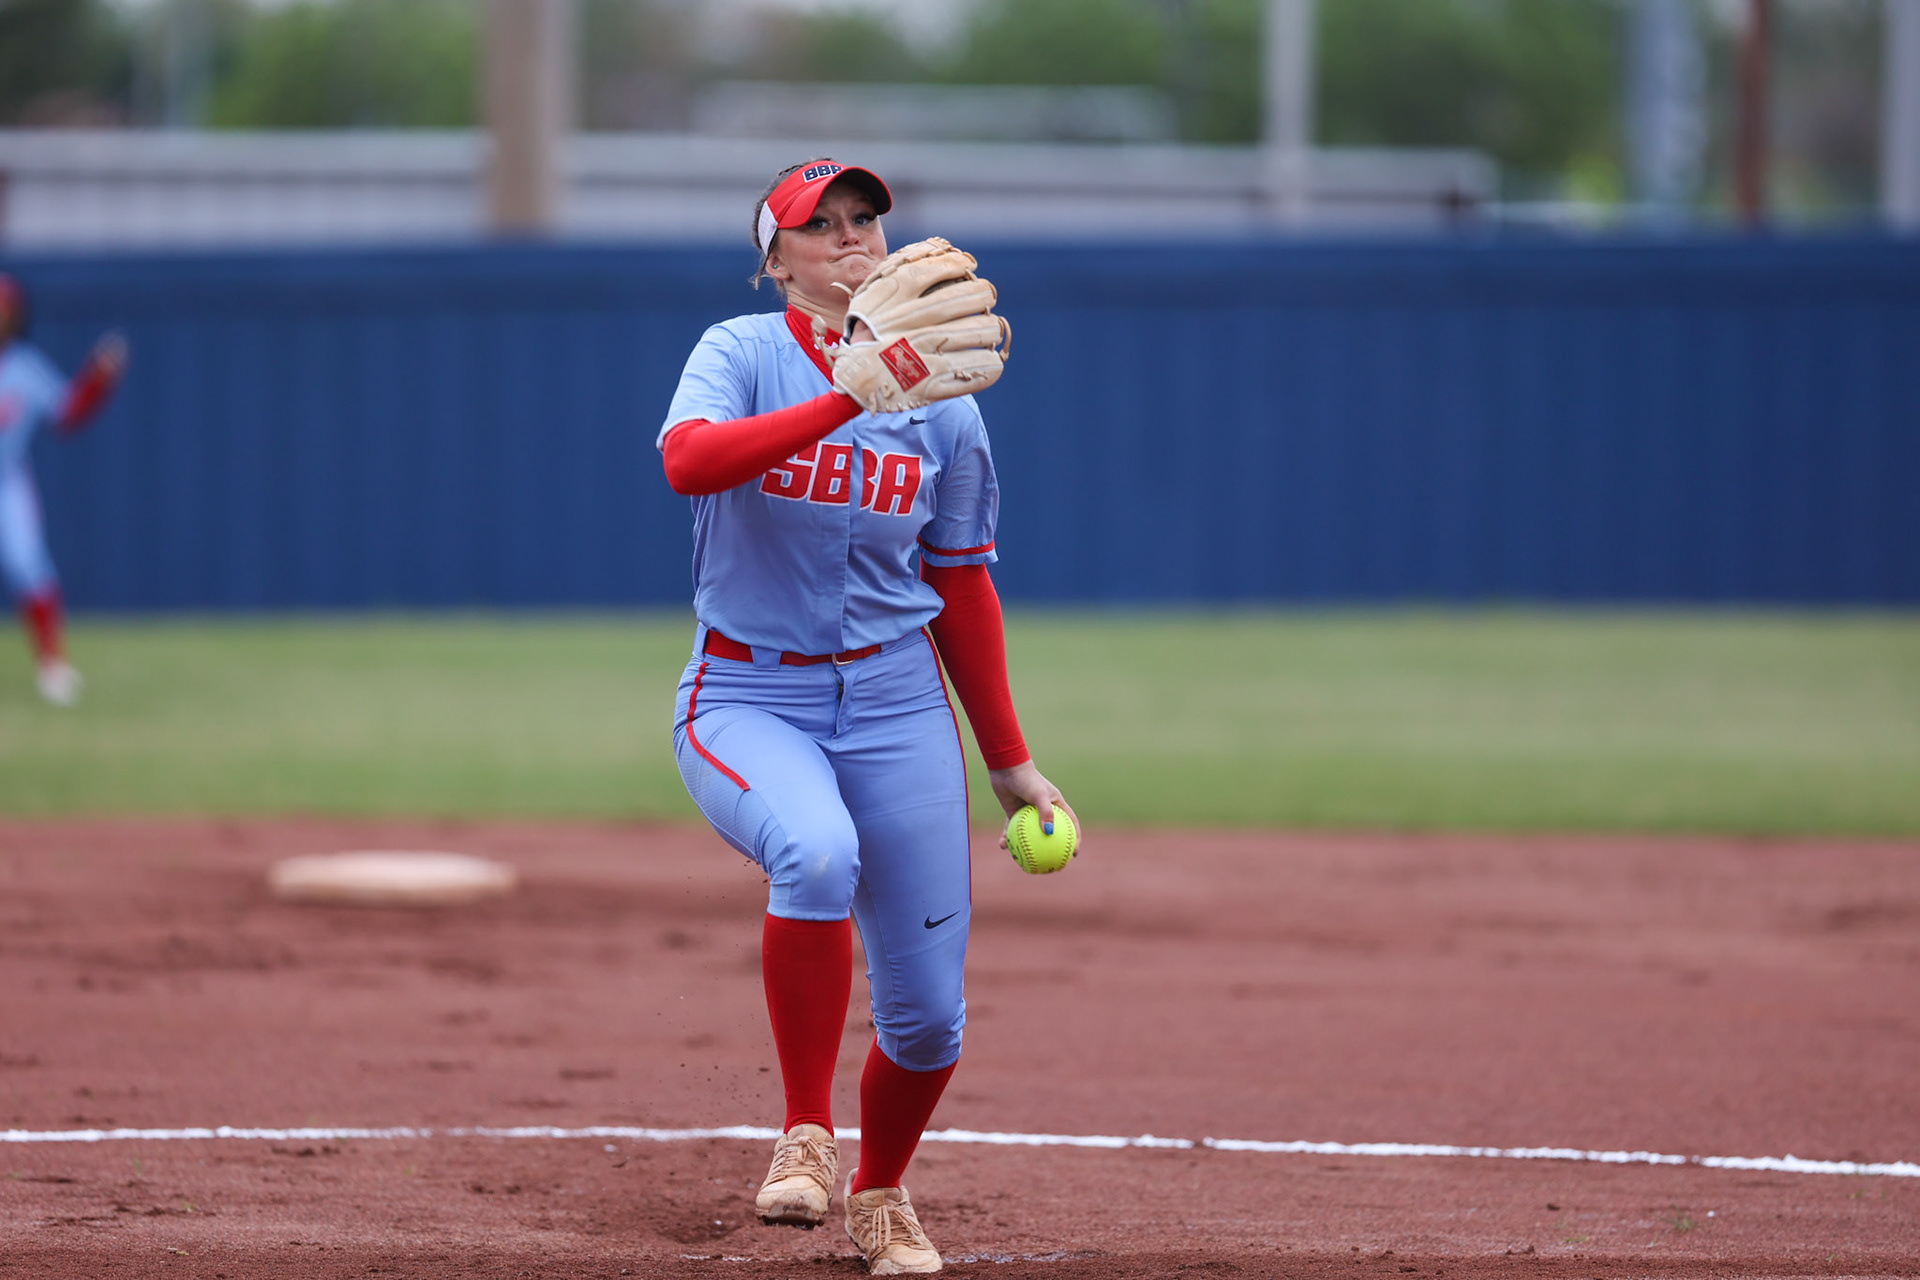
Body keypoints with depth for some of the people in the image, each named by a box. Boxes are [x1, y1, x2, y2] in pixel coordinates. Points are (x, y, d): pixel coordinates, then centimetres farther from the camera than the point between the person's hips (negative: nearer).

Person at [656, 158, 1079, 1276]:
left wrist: (1008, 760, 13)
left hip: (896, 704, 3)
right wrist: (846, 403, -36)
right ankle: (806, 1137, -23)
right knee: (818, 851, -37)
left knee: (928, 1013, -1)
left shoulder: (943, 406, 5)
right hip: (749, 701, -3)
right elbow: (689, 461, -26)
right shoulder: (744, 354, -4)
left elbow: (963, 588, 13)